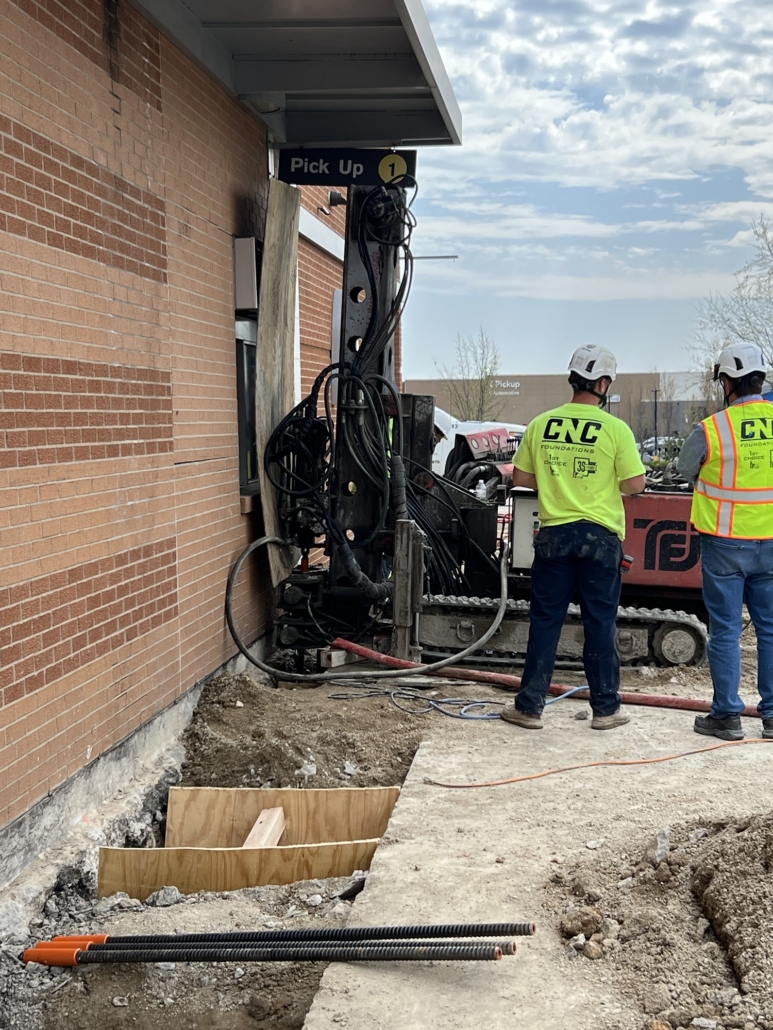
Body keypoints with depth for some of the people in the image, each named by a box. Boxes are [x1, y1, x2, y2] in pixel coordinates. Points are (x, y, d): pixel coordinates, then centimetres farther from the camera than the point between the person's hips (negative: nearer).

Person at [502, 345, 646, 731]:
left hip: (554, 534, 2)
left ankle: (529, 706, 13)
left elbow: (520, 477, 5)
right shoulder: (615, 429, -9)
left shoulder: (540, 424, -1)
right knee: (600, 623, 8)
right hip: (600, 536, -2)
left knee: (544, 622, 9)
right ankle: (606, 708, 17)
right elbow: (635, 485, -8)